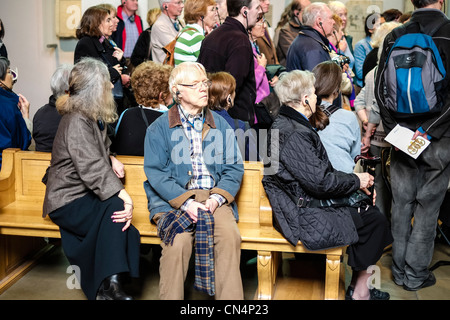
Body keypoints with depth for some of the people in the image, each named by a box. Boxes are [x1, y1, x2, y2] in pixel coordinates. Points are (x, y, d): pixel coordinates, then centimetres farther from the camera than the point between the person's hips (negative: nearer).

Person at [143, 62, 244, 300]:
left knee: (230, 235, -26)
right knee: (178, 240, -29)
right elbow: (155, 173, -3)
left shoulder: (220, 125, 15)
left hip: (214, 197, 2)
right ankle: (171, 297, -11)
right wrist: (186, 201, -17)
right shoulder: (159, 128, 7)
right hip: (173, 199, -2)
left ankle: (230, 297, -14)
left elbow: (234, 168, 8)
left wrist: (217, 197, -10)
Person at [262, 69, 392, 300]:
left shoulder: (284, 124, 10)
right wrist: (356, 181, -6)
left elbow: (318, 171, 14)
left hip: (303, 204, 10)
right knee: (375, 221, -4)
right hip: (306, 219, -10)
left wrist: (354, 181, 5)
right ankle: (359, 290, 10)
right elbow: (320, 182, -23)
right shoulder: (294, 134, -23)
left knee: (369, 211, 10)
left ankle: (358, 286, 16)